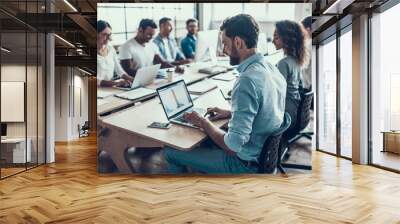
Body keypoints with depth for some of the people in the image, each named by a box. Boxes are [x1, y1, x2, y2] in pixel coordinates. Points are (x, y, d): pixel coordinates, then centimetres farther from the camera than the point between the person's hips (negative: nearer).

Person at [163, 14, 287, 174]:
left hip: (247, 162, -9)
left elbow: (233, 147, -29)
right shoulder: (272, 69, -1)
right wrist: (230, 113, 9)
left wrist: (204, 123, -13)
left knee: (171, 152, 5)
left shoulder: (247, 81, -30)